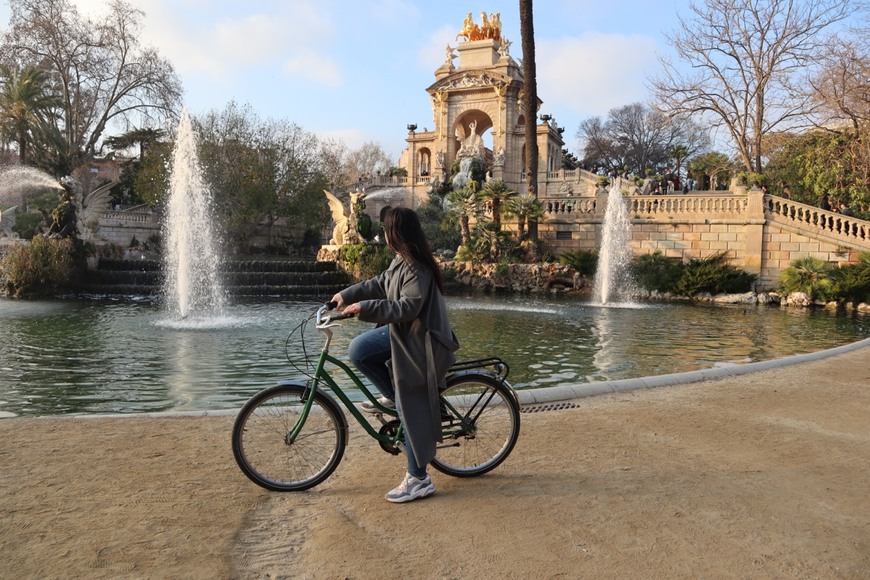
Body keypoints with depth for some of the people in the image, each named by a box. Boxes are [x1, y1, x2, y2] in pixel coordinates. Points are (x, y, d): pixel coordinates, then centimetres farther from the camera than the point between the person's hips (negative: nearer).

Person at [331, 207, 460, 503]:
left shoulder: (416, 268, -24)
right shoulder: (401, 260, 6)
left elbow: (407, 307, -29)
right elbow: (380, 284, 19)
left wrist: (364, 308, -29)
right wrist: (346, 295, 19)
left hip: (419, 342, -10)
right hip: (403, 333, 10)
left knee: (412, 410, -3)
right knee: (358, 350, 5)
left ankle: (418, 479, 9)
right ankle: (395, 396, 15)